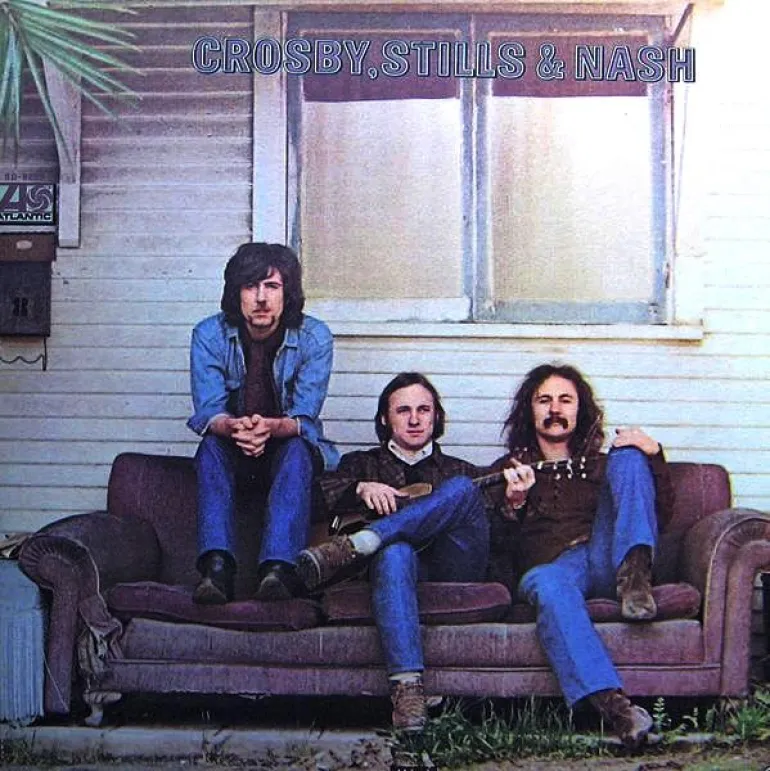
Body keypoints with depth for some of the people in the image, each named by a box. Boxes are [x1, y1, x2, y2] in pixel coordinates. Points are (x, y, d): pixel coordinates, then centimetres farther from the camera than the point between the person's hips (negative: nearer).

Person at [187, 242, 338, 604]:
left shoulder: (314, 337, -13)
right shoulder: (209, 335, -10)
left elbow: (305, 418, -20)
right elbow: (207, 412, -17)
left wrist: (271, 427, -44)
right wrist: (232, 427, -42)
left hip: (289, 446, -1)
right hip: (232, 452, 1)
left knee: (297, 451, -34)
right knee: (211, 446, -31)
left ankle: (278, 568, -51)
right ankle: (216, 567, -47)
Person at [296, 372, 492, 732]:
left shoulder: (458, 471, 30)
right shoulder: (362, 464, 27)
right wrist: (361, 488, -10)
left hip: (454, 574, 1)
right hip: (399, 566, -1)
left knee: (462, 489, -25)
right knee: (395, 552, -39)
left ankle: (350, 548, -39)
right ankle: (406, 685, -55)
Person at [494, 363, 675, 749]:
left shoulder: (602, 466, 31)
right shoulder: (508, 470, 28)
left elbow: (661, 516, 16)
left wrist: (653, 456, 2)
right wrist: (513, 504, -2)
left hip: (607, 557, 2)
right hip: (551, 565, -1)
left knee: (629, 457, -14)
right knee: (548, 585, -40)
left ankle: (634, 573, -35)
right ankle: (612, 703, -55)